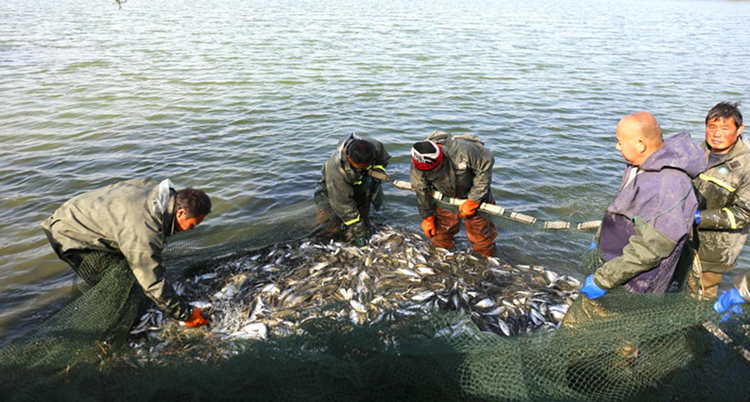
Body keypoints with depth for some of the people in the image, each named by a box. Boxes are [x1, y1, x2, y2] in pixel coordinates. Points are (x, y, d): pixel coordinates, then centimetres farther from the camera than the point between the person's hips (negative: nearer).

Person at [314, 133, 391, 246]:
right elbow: (343, 205, -33)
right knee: (329, 231, -15)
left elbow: (383, 160, 0)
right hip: (330, 190, -5)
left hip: (358, 187, 5)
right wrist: (358, 231, -29)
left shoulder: (375, 147, -27)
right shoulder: (336, 171, -40)